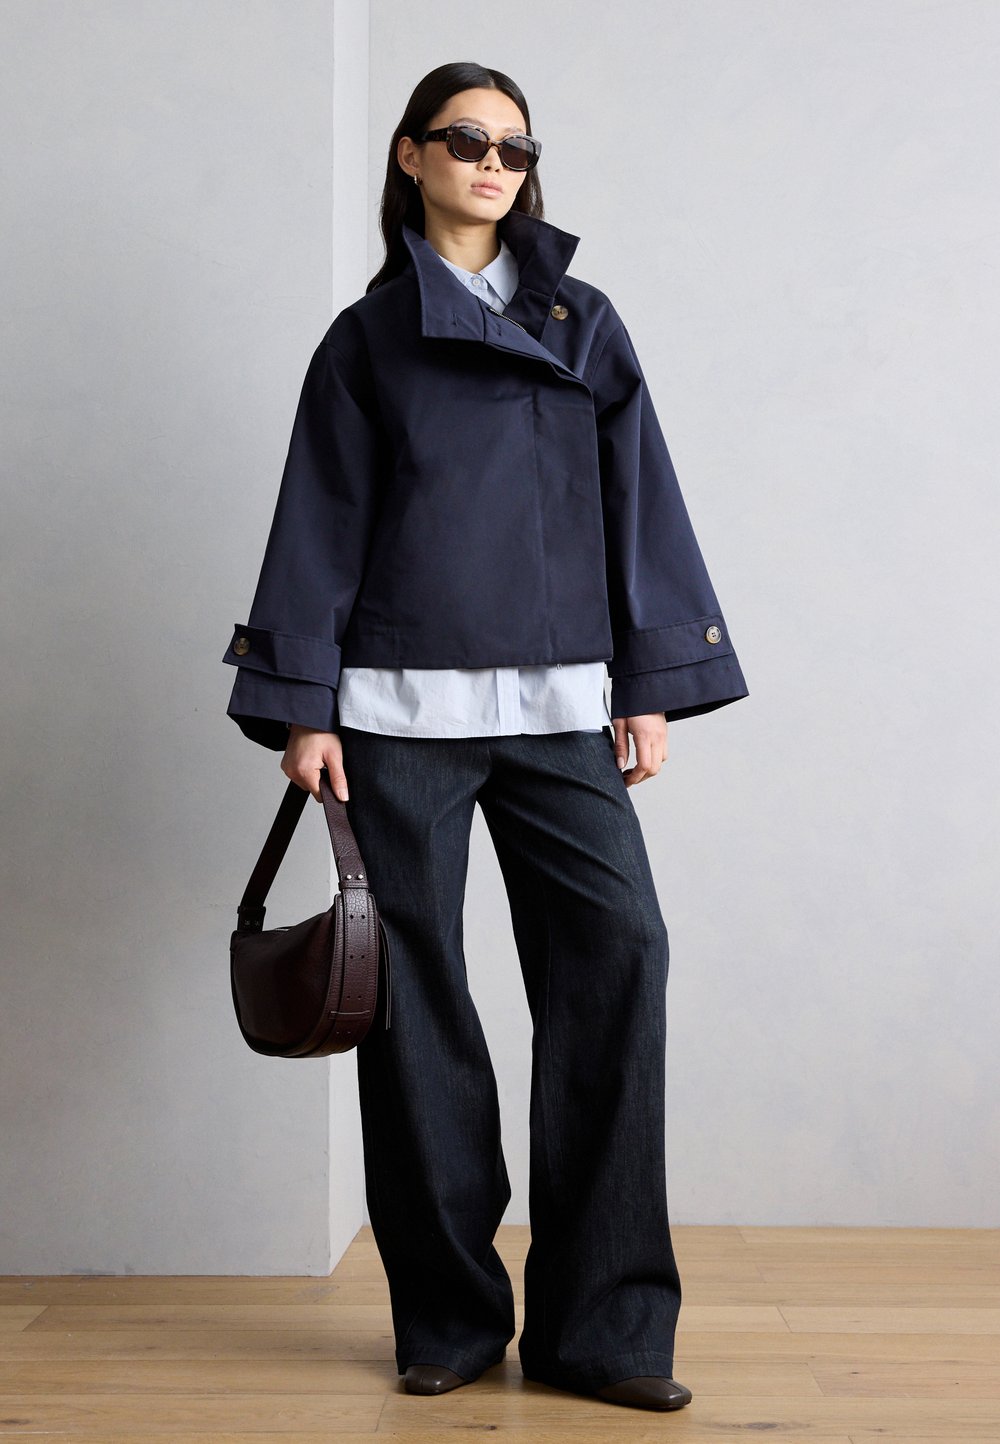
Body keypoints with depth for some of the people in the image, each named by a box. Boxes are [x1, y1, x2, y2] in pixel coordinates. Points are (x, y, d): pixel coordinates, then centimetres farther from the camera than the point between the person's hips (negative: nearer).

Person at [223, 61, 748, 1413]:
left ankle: (604, 1325, -3)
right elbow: (322, 525, 7)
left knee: (618, 952, -12)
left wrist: (652, 683, 2)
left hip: (558, 705, 1)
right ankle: (449, 1317, 11)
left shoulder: (584, 324, 15)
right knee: (415, 991, -1)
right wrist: (302, 707, -1)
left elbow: (639, 504, 11)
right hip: (399, 707, -1)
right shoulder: (367, 337, 12)